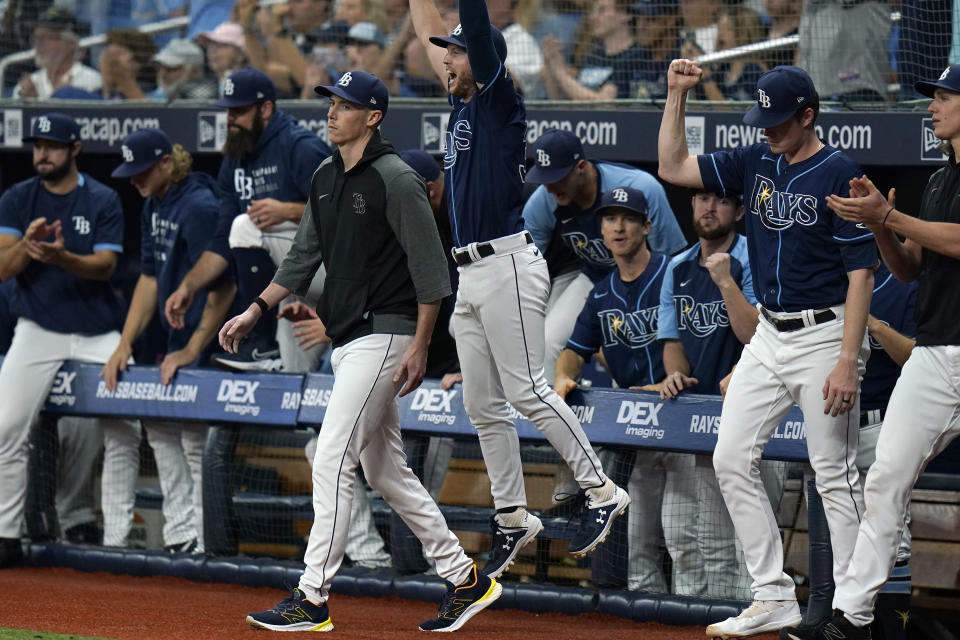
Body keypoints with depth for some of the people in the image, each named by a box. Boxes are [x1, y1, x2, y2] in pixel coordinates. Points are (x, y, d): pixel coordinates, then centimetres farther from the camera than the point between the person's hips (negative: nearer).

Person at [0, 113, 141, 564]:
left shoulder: (103, 201, 0)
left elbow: (105, 265, -12)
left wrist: (62, 258, -31)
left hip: (99, 332, 0)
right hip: (39, 330, 0)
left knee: (124, 431, -6)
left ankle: (117, 538, 4)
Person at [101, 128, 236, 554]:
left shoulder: (199, 207, -19)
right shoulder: (154, 205, 11)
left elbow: (223, 285, -22)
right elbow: (150, 277, 17)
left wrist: (192, 350, -21)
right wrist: (124, 343, 11)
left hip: (209, 343, -11)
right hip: (178, 342, 11)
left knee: (197, 438, -11)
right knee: (159, 426, 12)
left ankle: (204, 543, -7)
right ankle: (180, 532, 17)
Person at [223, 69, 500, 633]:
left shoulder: (396, 180, -13)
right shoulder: (326, 179, 13)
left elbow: (430, 269, -14)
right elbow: (304, 258, 20)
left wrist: (420, 347, -17)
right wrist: (256, 311, 12)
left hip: (384, 334, -9)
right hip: (347, 338, 9)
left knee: (332, 460, -13)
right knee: (385, 469, 11)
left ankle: (313, 598, -11)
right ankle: (464, 579, 19)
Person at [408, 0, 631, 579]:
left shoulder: (500, 103, -5)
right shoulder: (463, 105, 17)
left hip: (508, 266, -9)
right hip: (471, 275, 9)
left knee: (527, 391, -13)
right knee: (483, 405, 8)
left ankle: (602, 491, -7)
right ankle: (513, 519, 13)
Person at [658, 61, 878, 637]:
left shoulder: (840, 175, -14)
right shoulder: (756, 163, 7)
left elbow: (861, 273, -16)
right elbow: (673, 168, 11)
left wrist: (847, 363, -21)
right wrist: (678, 95, 1)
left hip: (824, 336, -8)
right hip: (769, 336, 8)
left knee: (835, 473, -4)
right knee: (732, 459, 4)